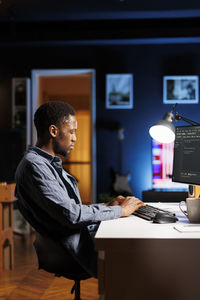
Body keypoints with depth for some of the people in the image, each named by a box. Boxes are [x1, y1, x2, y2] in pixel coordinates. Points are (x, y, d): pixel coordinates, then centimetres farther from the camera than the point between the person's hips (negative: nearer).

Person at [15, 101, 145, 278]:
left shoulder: (51, 164, 18)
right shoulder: (33, 166, -16)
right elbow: (71, 215, -23)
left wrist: (107, 206, 8)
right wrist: (119, 211, -12)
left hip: (87, 235, 10)